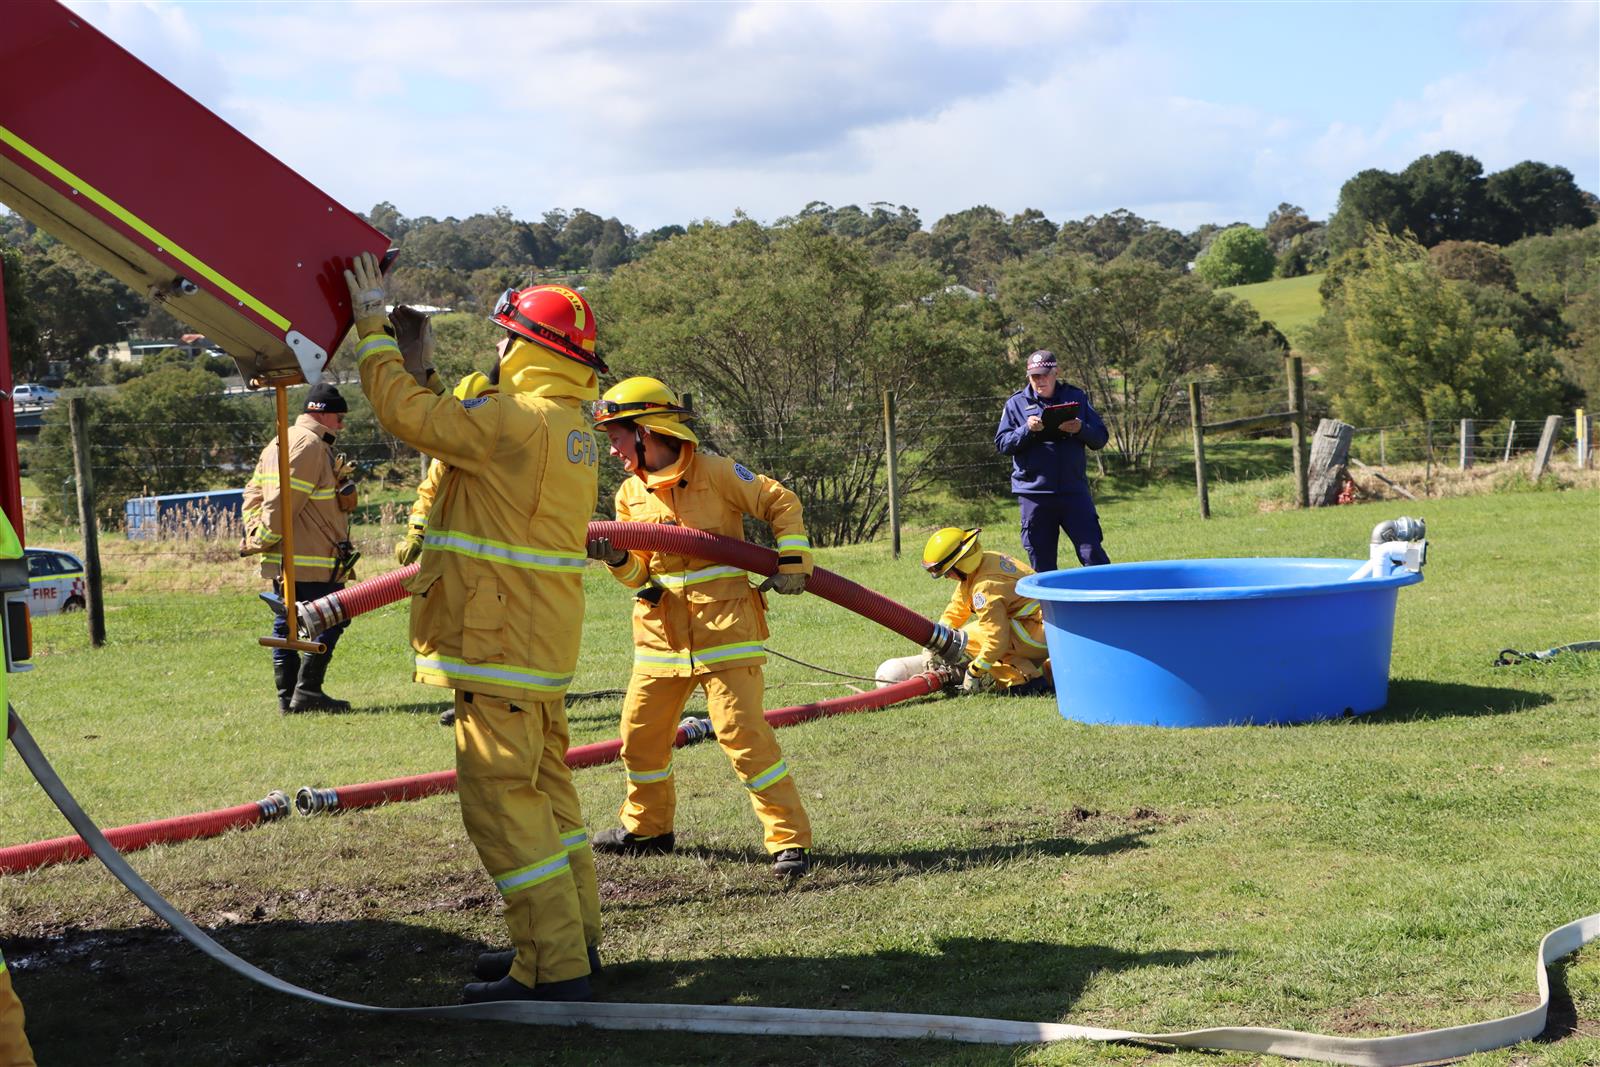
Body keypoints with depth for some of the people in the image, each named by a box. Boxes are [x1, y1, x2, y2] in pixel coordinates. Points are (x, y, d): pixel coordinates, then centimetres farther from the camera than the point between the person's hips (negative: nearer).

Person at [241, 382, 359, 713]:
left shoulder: (278, 444, 20)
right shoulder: (310, 445, -14)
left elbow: (254, 493, 18)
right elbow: (285, 501, -20)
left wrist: (256, 535, 8)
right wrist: (263, 542, -12)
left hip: (281, 562, 10)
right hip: (312, 560, -10)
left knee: (286, 624, 10)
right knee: (328, 621, -4)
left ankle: (287, 696, 12)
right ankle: (307, 692, -7)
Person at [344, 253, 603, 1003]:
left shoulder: (518, 422, -18)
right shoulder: (567, 426, 13)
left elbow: (408, 415, -15)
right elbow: (451, 430, 21)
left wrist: (374, 330, -4)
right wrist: (421, 371, 16)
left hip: (500, 646, -10)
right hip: (539, 645, 10)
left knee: (502, 800, -7)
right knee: (545, 788, 18)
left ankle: (553, 970, -5)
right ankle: (573, 937, 28)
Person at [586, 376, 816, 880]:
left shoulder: (717, 473, -8)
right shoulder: (629, 494, 8)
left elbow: (782, 503, 1)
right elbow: (639, 574, 8)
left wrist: (791, 561, -7)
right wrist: (616, 558, -12)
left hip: (724, 629, -6)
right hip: (661, 630, 6)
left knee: (743, 733, -13)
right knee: (641, 733, 12)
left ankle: (790, 838, -5)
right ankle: (648, 827, 34)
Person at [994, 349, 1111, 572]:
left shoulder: (1076, 397, 9)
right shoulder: (1016, 403, 6)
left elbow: (1100, 438, 7)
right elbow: (1001, 444, 1)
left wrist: (1080, 429, -14)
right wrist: (1027, 429, -15)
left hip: (1074, 489, 0)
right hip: (1033, 493, 0)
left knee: (1093, 554, -5)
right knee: (1041, 562, 5)